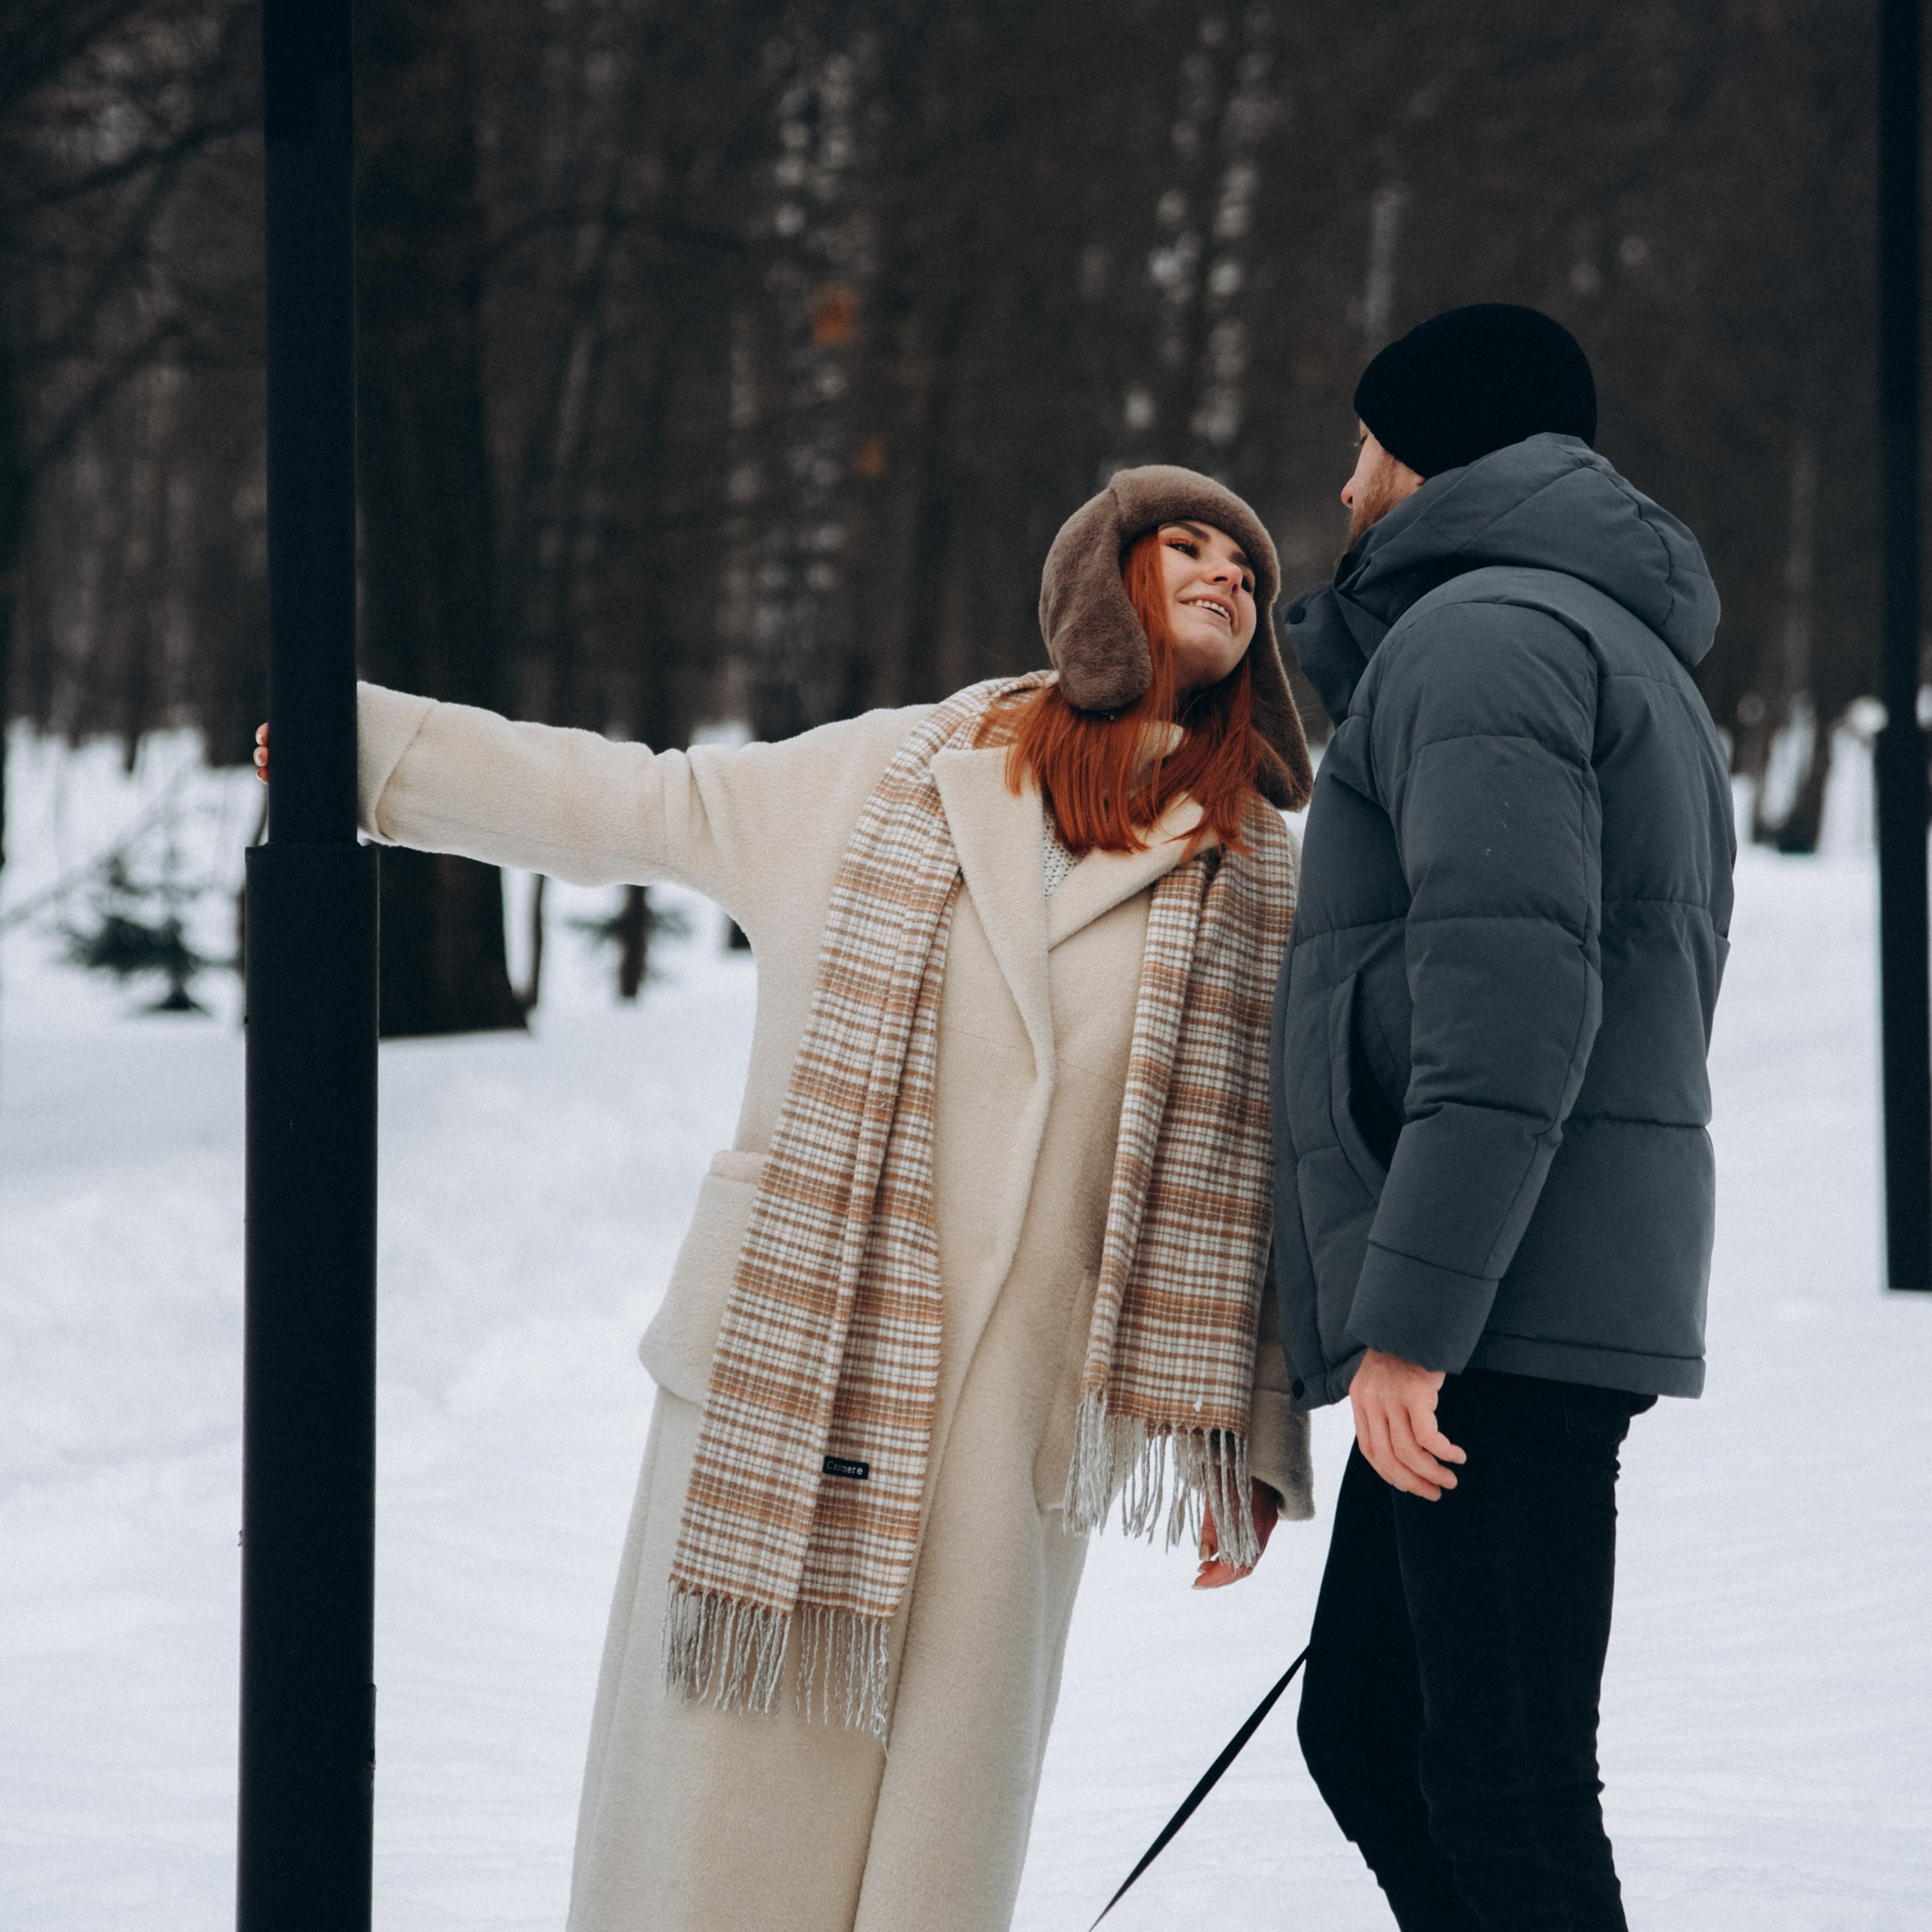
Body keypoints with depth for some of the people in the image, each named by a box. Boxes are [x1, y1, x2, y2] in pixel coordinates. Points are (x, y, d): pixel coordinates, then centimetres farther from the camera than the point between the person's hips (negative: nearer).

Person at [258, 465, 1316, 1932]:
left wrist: (1250, 1439, 4)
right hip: (795, 1373, 0)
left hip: (1020, 1413, 1)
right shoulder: (899, 775, 8)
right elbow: (626, 805, 14)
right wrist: (357, 736, 8)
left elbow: (1259, 1179, 8)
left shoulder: (1260, 882, 8)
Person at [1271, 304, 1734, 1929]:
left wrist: (1410, 1319, -24)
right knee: (1367, 1734, 16)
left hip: (1501, 1310, -11)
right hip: (1564, 1305, 11)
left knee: (1504, 1796, -12)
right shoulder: (1637, 665, 26)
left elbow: (1511, 994, -21)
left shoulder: (1483, 633, -8)